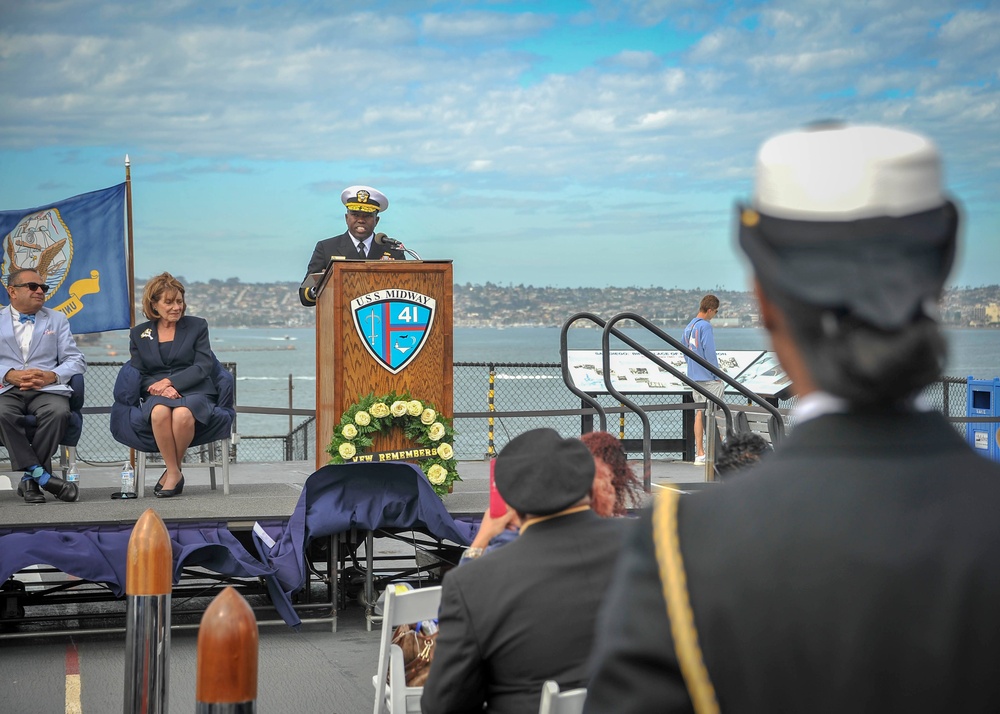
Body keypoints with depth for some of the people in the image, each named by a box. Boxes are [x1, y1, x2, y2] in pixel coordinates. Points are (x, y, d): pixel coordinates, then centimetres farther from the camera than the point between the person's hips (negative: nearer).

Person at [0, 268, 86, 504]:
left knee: (58, 412, -34)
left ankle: (30, 480, -25)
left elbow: (76, 360, 12)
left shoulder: (57, 319, 23)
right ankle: (42, 475, -31)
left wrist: (52, 376, -8)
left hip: (47, 390, 1)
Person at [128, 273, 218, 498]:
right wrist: (161, 388, -13)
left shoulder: (197, 326, 13)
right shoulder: (138, 334, 17)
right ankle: (175, 473, -25)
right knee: (160, 412, -38)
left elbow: (203, 367, 1)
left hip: (193, 392, -1)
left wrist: (169, 382, -12)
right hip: (157, 395, 1)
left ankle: (171, 472, -17)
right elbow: (138, 374, 9)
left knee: (182, 414, -38)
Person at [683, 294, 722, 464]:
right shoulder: (705, 326, -13)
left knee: (699, 413, 8)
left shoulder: (689, 327, 13)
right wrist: (717, 375, -10)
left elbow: (685, 353, 19)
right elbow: (710, 352, -16)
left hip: (694, 377, 8)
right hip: (708, 378, -8)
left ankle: (699, 453, 8)